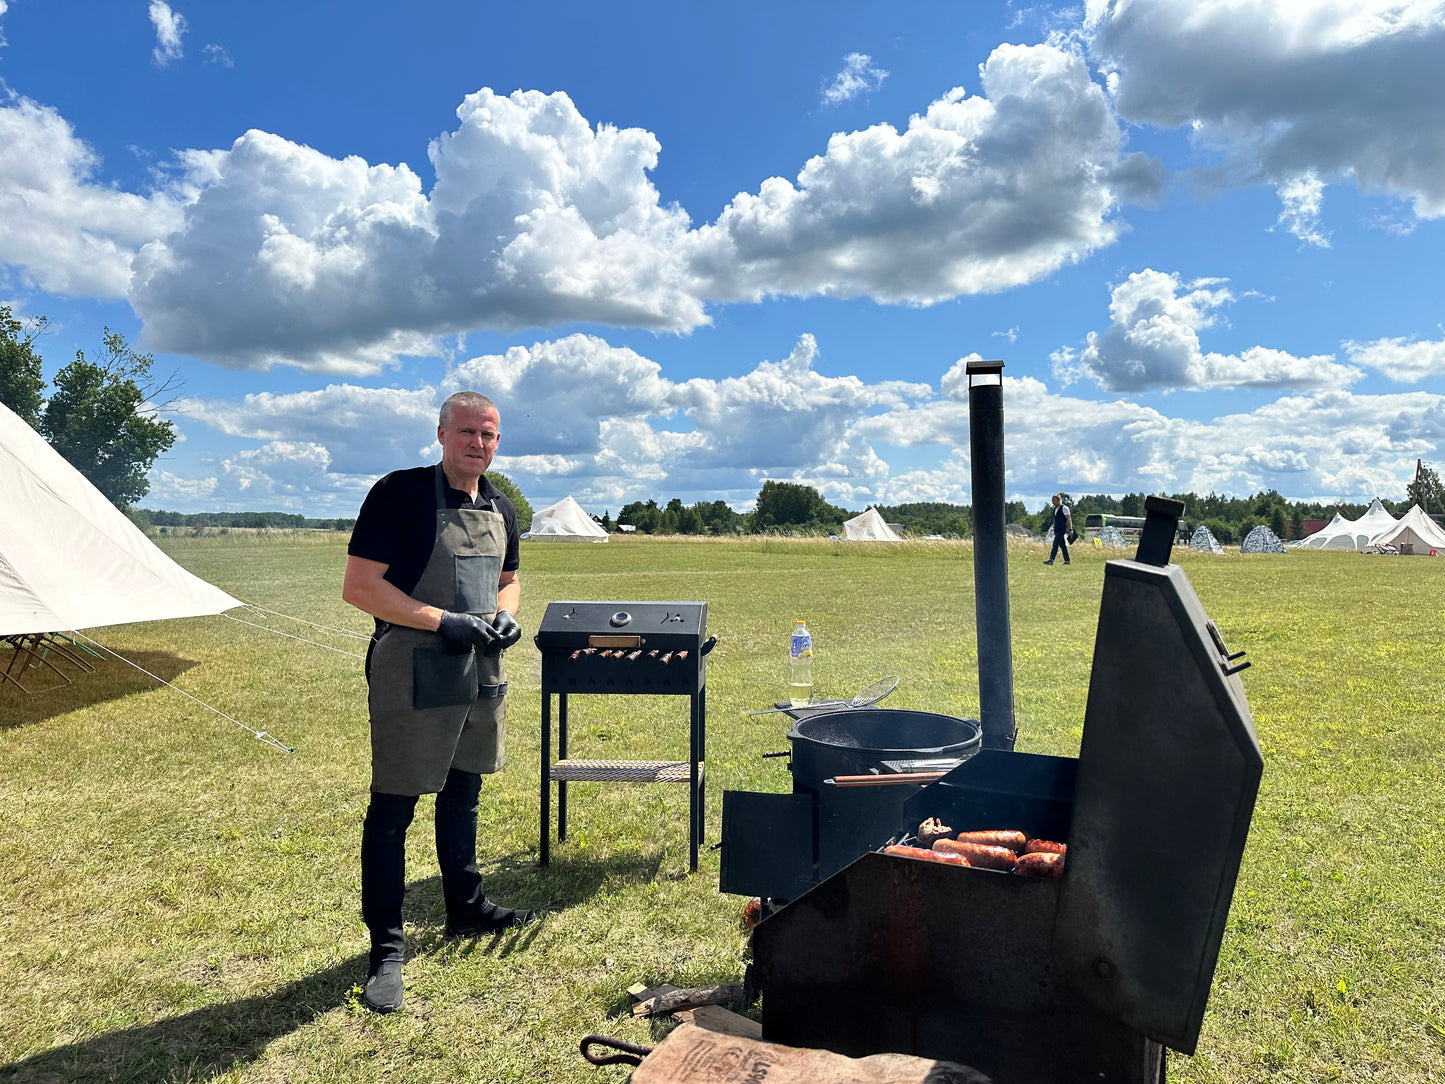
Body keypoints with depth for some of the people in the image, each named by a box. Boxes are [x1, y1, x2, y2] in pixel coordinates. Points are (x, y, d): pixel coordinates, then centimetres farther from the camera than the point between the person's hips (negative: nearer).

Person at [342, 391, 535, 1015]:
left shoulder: (500, 511, 9)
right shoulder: (400, 494, -13)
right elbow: (358, 587, -17)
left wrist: (505, 615, 1)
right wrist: (444, 621, -22)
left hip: (480, 674, 7)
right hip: (413, 676, -7)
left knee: (463, 794, 21)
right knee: (393, 807, 2)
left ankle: (467, 909, 38)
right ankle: (386, 948, 14)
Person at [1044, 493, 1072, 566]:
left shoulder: (1064, 508, -8)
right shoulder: (1055, 509, 16)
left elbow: (1069, 519, -10)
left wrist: (1070, 529, -14)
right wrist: (1054, 528, 20)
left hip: (1062, 530, -8)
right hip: (1057, 530, 8)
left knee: (1055, 544, -14)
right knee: (1063, 546, 10)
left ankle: (1051, 560, -19)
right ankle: (1067, 560, 14)